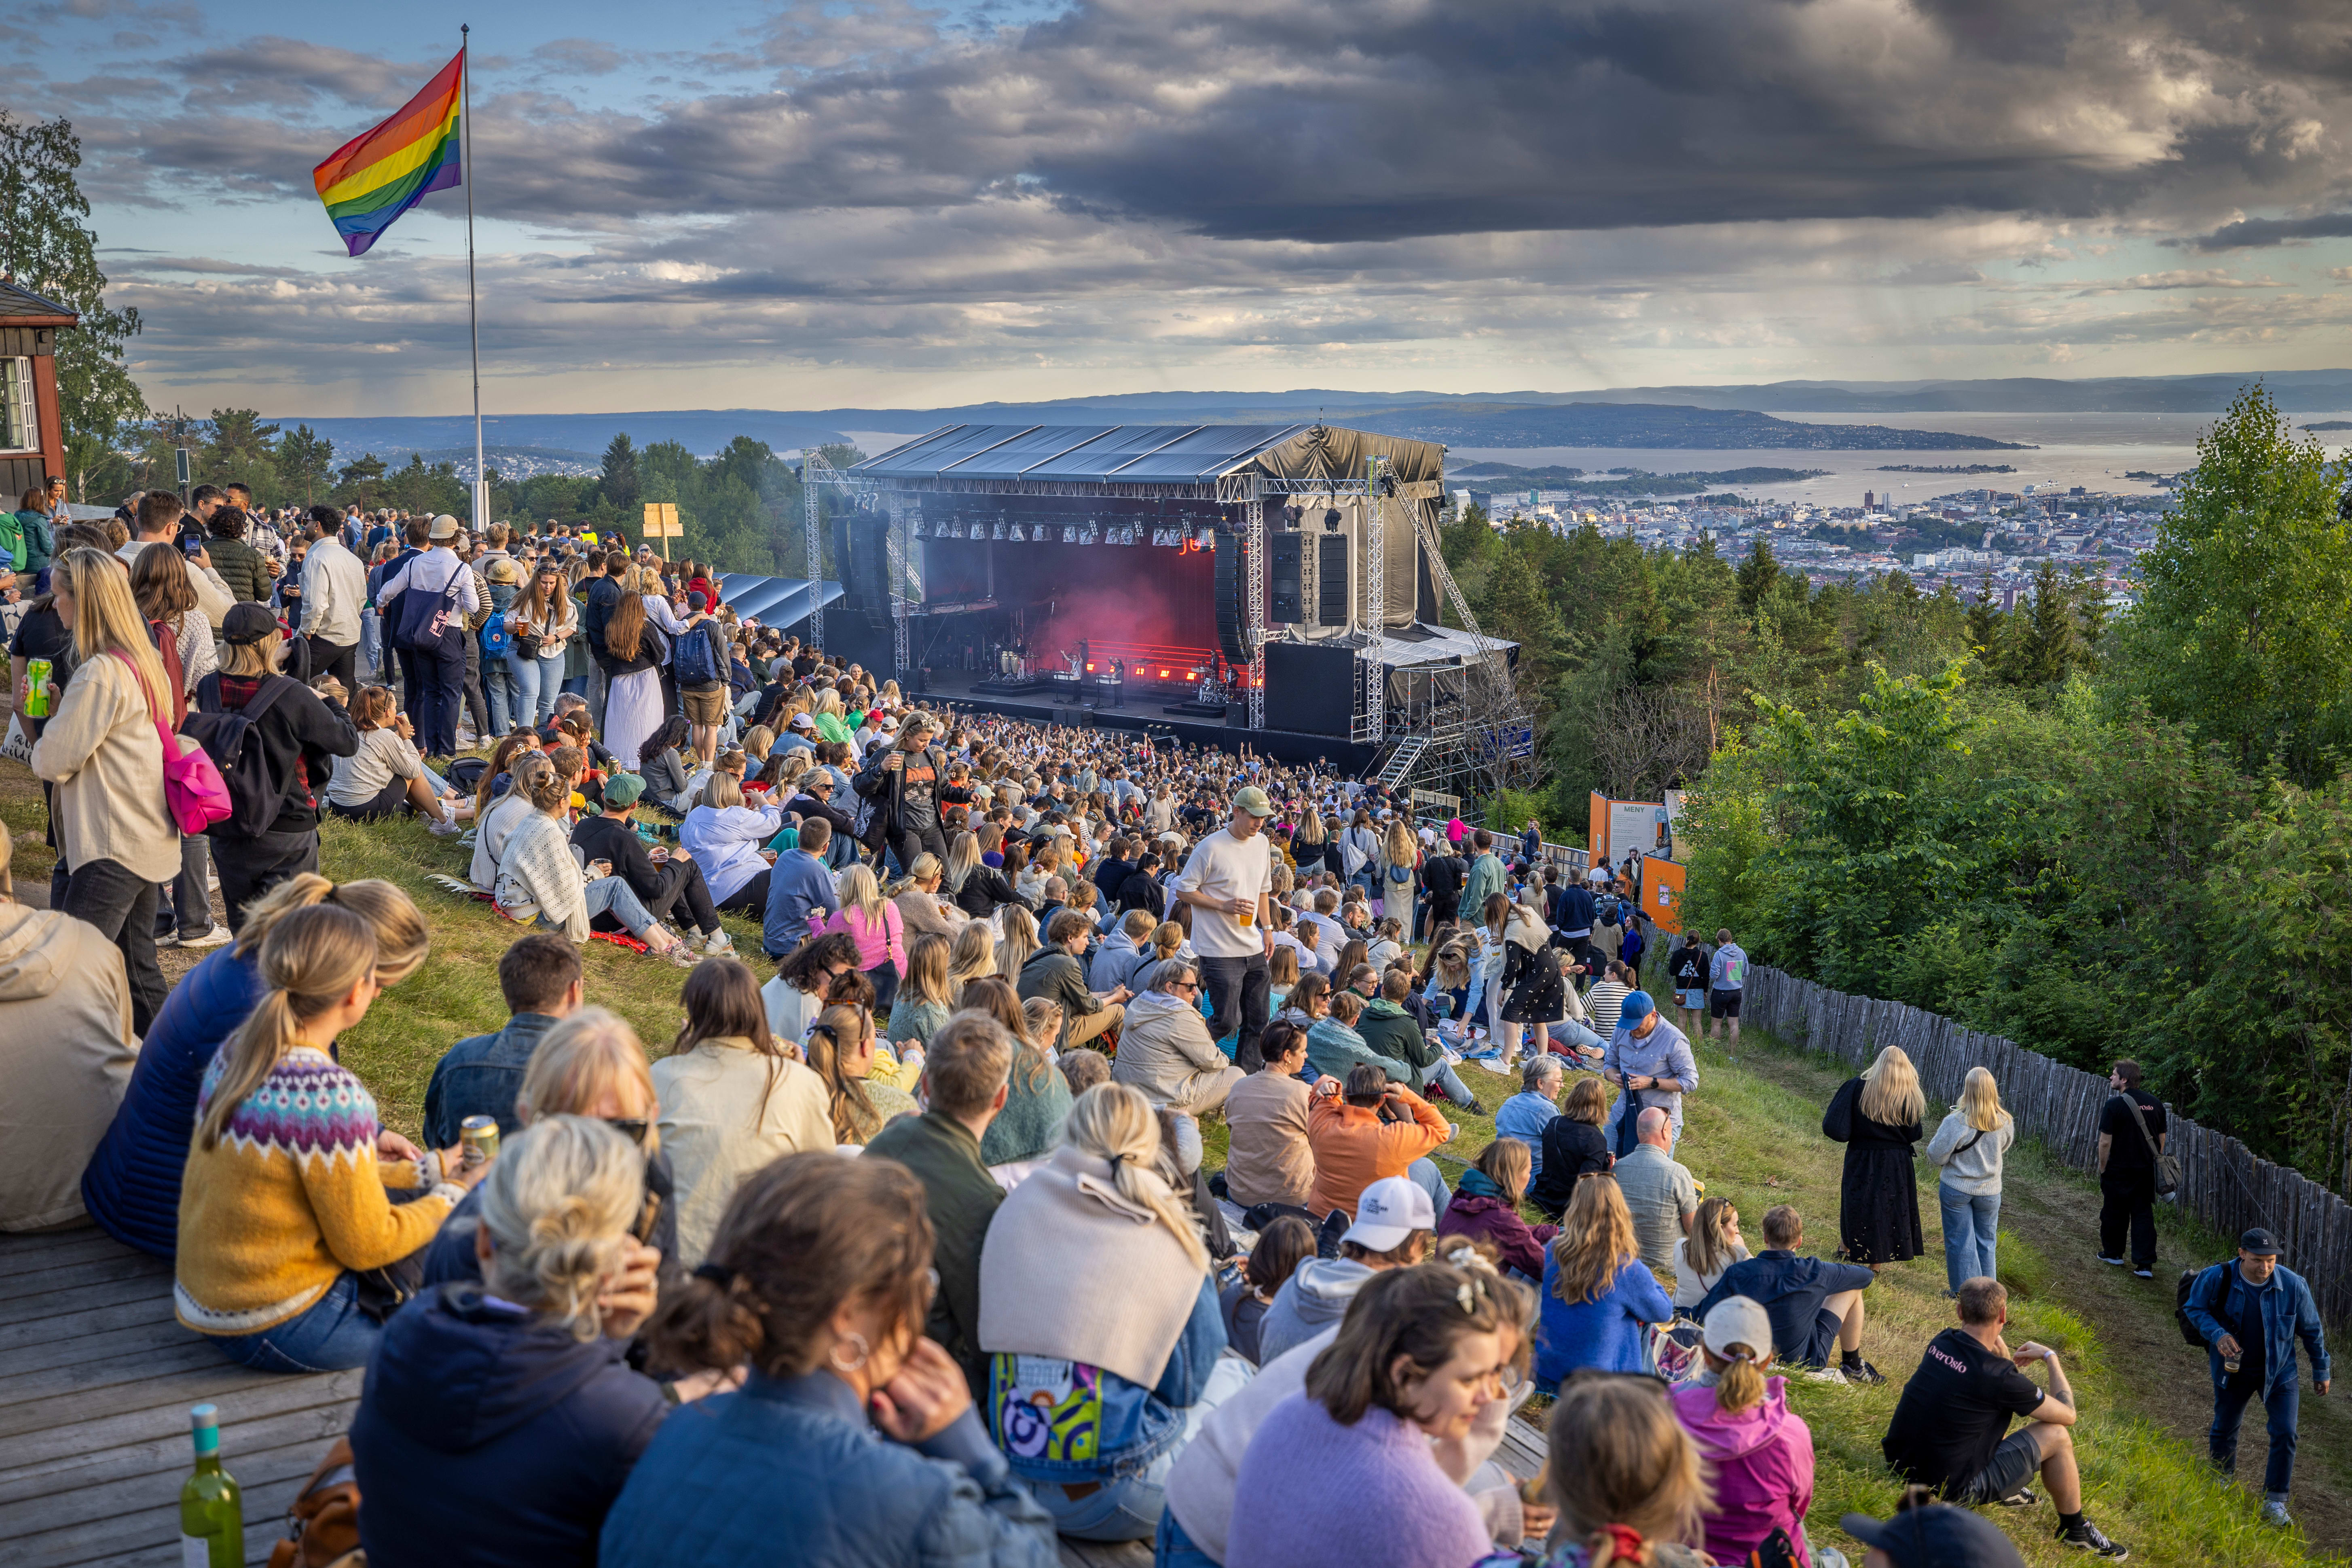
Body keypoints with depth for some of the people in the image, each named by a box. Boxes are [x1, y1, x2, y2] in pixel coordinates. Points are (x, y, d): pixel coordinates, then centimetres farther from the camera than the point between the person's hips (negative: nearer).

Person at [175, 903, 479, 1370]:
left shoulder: (237, 1051, -1)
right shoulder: (329, 1094, -27)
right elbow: (368, 1245, -17)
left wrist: (428, 1170, 17)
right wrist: (456, 1196, -1)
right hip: (278, 1332, -9)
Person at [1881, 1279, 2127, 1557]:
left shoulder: (1941, 1342, -2)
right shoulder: (1996, 1375, -24)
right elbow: (2068, 1415, -7)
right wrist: (2050, 1357, 4)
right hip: (1949, 1488, -7)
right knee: (2056, 1435, 4)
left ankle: (2007, 1489, 34)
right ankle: (2075, 1529, 22)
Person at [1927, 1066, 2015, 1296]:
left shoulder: (1956, 1122, -24)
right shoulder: (2005, 1123, -11)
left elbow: (1936, 1157, -17)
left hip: (1956, 1189, -3)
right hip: (1989, 1191, 3)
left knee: (1960, 1240, 10)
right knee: (1987, 1241, 18)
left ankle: (1964, 1292, 16)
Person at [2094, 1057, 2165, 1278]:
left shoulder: (2114, 1105, -16)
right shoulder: (2155, 1104, 3)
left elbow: (2106, 1141, -16)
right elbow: (2161, 1138, 12)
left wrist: (2103, 1167, -3)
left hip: (2118, 1170, -5)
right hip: (2146, 1172, 5)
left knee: (2114, 1213, 13)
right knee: (2144, 1215, 5)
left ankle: (2113, 1253, 28)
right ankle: (2145, 1265, -1)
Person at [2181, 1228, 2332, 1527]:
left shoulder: (2292, 1285, -18)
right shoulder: (2218, 1279, -22)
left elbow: (2312, 1330, -3)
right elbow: (2193, 1309, -6)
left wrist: (2321, 1371, 5)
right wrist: (2216, 1334, -25)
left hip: (2279, 1371, 0)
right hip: (2234, 1370, 0)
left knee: (2285, 1434, -7)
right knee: (2224, 1429, 15)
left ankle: (2275, 1503, 5)